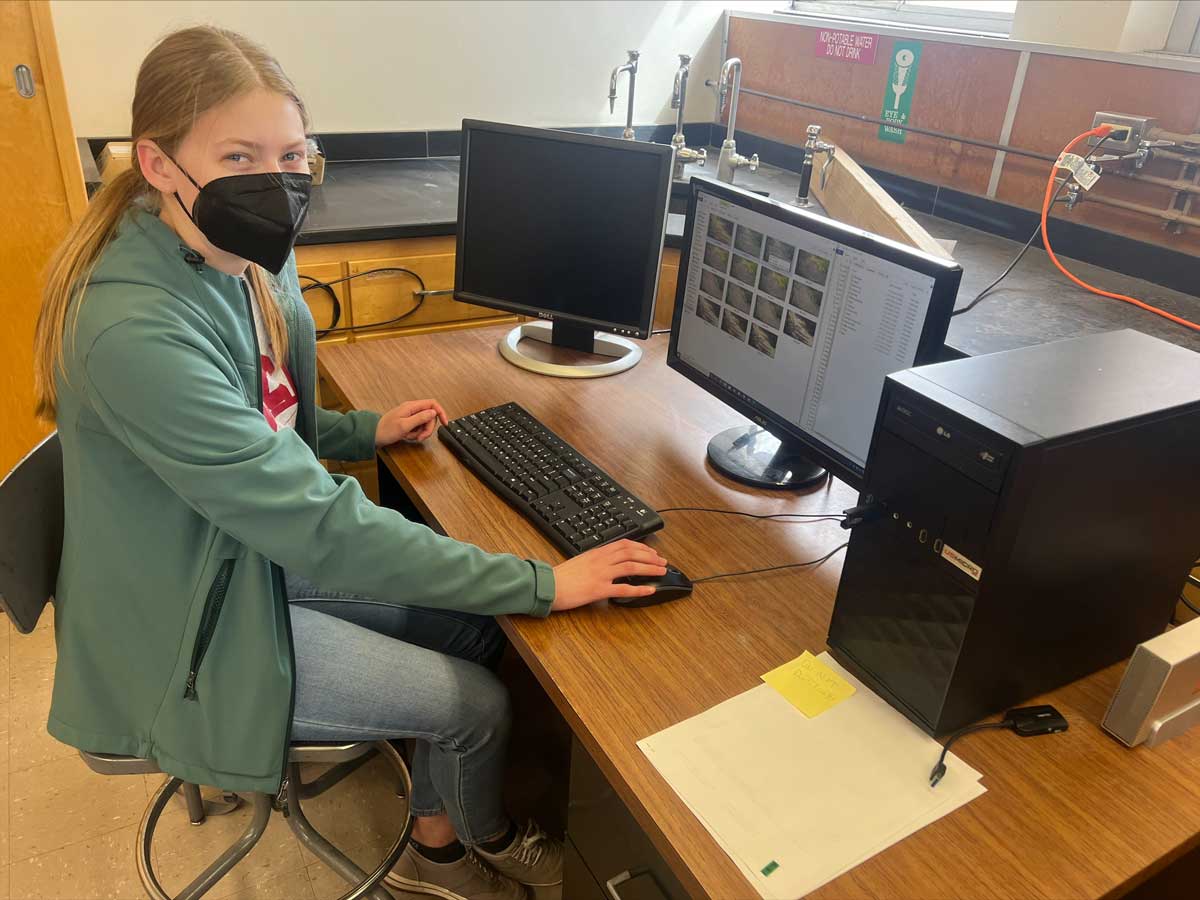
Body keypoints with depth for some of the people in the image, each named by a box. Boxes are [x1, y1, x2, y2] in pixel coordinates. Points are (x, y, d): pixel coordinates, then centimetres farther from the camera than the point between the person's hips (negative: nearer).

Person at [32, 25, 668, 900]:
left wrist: (364, 430, 2)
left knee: (475, 626, 6)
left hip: (255, 553, 8)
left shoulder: (245, 259, -6)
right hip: (191, 629, -8)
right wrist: (541, 583, -33)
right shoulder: (138, 331, -34)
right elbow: (320, 527, -35)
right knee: (478, 702, -3)